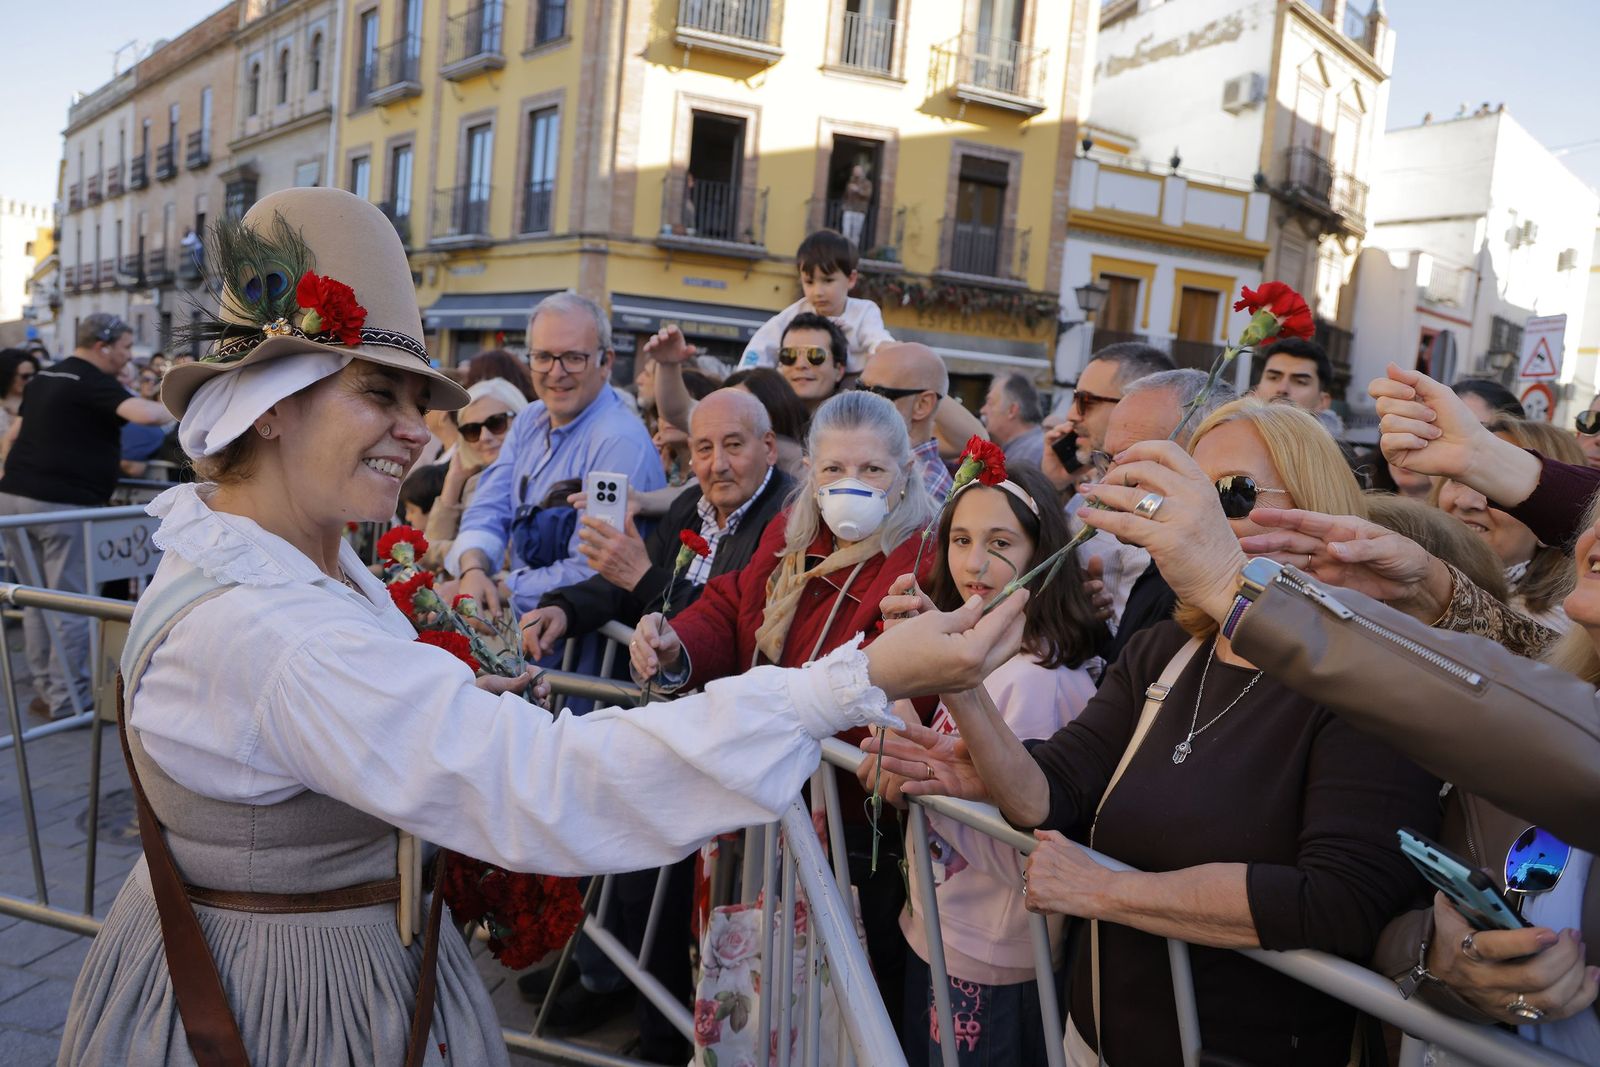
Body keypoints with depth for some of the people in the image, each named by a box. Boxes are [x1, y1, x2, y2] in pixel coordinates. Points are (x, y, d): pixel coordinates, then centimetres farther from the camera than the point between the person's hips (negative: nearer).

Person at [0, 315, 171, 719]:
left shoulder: (42, 379, 17)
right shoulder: (94, 384, -11)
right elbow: (146, 415, -27)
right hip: (64, 503, -8)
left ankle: (44, 691, 22)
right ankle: (68, 700, 4)